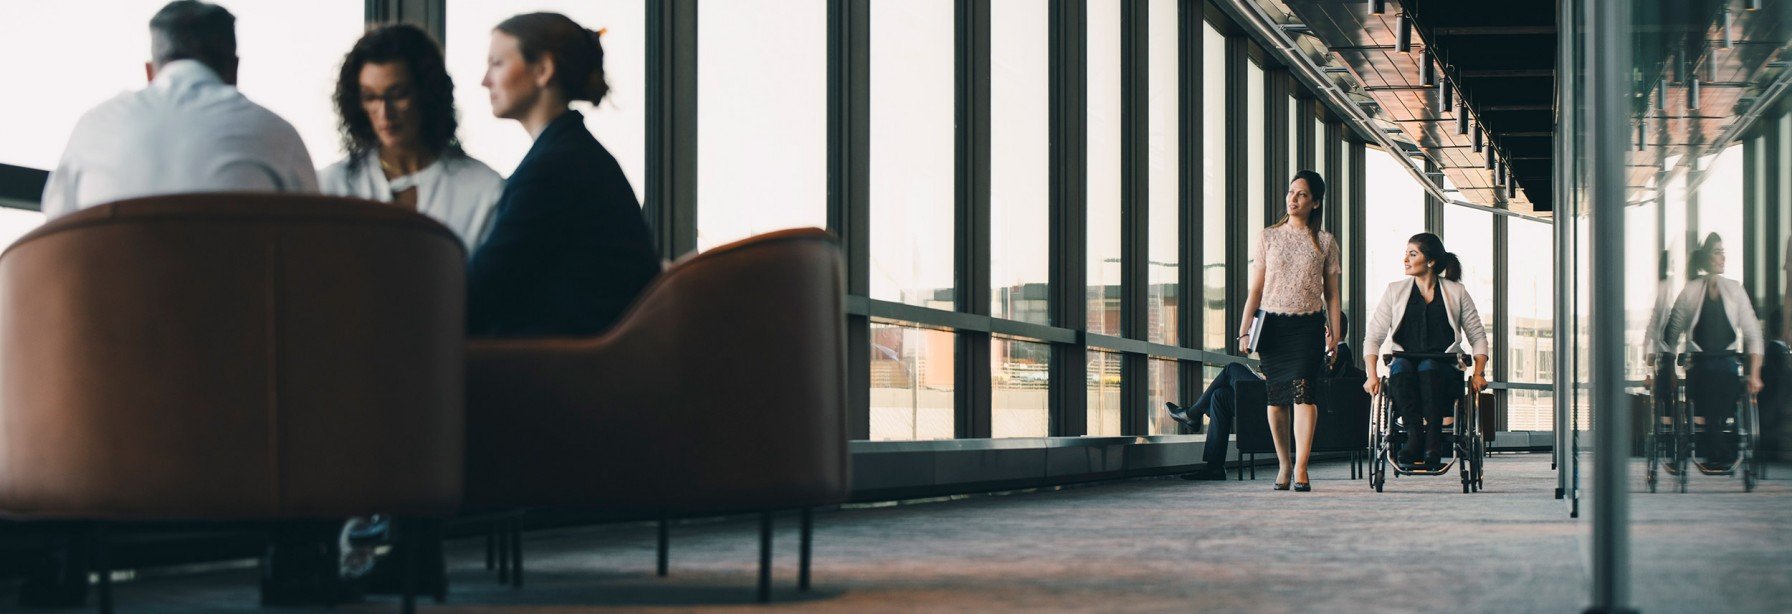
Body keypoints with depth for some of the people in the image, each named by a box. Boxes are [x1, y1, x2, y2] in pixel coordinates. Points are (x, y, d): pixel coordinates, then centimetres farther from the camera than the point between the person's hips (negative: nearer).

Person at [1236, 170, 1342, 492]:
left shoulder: (1325, 242, 7)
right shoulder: (1269, 237, 9)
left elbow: (1331, 294, 9)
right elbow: (1256, 289, 8)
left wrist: (1335, 335, 1)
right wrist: (1244, 330, 0)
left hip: (1308, 325, -2)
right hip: (1272, 323, 2)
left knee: (1302, 389, -17)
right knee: (1276, 397, 3)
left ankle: (1301, 469, -21)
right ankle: (1283, 464, 16)